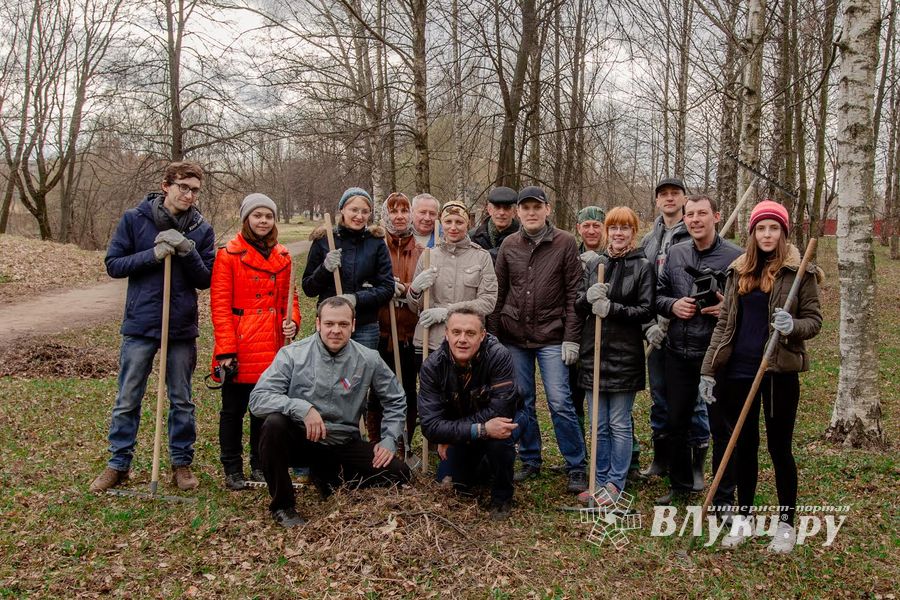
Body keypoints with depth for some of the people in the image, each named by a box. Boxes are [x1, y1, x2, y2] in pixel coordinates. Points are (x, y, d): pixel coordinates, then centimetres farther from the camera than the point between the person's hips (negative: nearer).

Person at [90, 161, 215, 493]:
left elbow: (205, 280, 1)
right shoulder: (135, 219, -2)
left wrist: (187, 251, -16)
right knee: (127, 400, 8)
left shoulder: (202, 229, 1)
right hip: (139, 324, -1)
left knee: (181, 401, 10)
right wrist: (153, 255, -16)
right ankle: (118, 464, 21)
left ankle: (181, 463, 23)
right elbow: (113, 264, -3)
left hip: (182, 328, 1)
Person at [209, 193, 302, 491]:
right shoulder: (229, 254, -5)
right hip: (239, 350, -4)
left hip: (272, 349, 5)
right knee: (233, 410, 6)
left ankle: (261, 466, 26)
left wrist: (292, 321, -4)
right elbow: (219, 305, -9)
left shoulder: (282, 257, 11)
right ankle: (232, 470, 19)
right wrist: (226, 350, -14)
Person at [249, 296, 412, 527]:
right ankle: (282, 506, -13)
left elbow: (395, 400, 10)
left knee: (398, 473, -13)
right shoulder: (292, 355, -11)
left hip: (344, 444, 3)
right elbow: (258, 398, -19)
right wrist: (302, 408, -32)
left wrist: (388, 440, -1)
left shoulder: (369, 360, -3)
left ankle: (328, 476, 12)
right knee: (274, 423, -34)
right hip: (300, 439, -2)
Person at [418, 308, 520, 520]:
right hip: (459, 438, 3)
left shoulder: (499, 356, -28)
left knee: (498, 436, -33)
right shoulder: (432, 366, -22)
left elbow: (499, 411, -32)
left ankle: (502, 497, -7)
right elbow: (430, 425, -27)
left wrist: (451, 433, -26)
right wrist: (480, 430, -39)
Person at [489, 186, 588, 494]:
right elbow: (499, 293, 8)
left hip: (551, 338, -3)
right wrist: (493, 335, 4)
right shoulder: (509, 245, 6)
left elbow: (573, 294, -4)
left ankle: (576, 468, 8)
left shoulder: (565, 242, -3)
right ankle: (530, 461, 25)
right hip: (514, 338, 3)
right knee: (522, 402, 10)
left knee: (560, 403, -5)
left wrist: (571, 338, -8)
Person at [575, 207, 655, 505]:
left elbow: (646, 311, -6)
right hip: (593, 352, 4)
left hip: (625, 354, -4)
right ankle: (601, 480, 23)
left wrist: (612, 308, -19)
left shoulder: (643, 266, -1)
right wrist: (588, 297, -12)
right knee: (599, 425, 12)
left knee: (619, 424, 4)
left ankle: (615, 484, 16)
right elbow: (579, 308, 10)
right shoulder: (594, 264, 10)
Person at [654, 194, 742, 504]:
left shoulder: (735, 256, -8)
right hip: (678, 352, 5)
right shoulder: (675, 253, 7)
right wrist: (672, 305, -6)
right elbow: (658, 295, 14)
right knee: (675, 423, 15)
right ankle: (680, 484, 33)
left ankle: (724, 495, 21)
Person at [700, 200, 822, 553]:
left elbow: (814, 320, -1)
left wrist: (793, 326, -25)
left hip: (779, 370, -4)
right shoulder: (739, 271, 9)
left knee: (779, 447, 5)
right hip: (738, 369, 4)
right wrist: (708, 369, 6)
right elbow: (724, 323, 10)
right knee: (744, 445, 12)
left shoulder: (800, 271, -2)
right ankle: (744, 517, 26)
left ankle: (786, 524, 21)